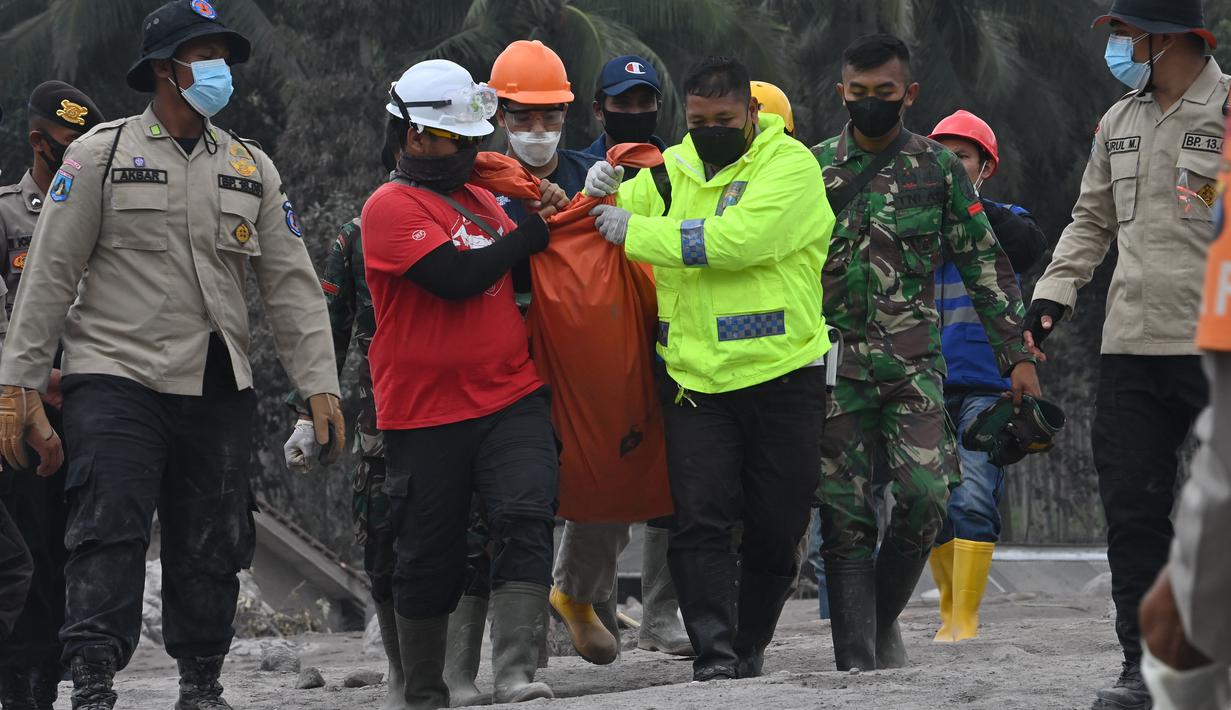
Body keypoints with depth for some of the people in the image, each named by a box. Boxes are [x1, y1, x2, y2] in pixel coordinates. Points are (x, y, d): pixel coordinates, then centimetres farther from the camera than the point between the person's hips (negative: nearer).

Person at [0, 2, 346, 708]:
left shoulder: (251, 167, 14)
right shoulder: (102, 155, 1)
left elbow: (293, 284, 12)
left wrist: (320, 383, 3)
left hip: (220, 388, 4)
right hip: (117, 378, -4)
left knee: (212, 545, 8)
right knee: (110, 531, -15)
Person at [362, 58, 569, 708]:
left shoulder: (482, 200, 16)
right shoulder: (390, 207, -7)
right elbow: (457, 276, -19)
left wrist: (543, 215, 8)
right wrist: (532, 232, -6)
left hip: (511, 398, 5)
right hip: (425, 412, -5)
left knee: (525, 521, -16)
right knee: (431, 557, 5)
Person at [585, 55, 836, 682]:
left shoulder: (789, 164, -6)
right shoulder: (671, 170, 12)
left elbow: (738, 239, -20)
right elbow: (610, 223, 18)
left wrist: (637, 231, -15)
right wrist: (599, 194, -6)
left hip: (781, 372, -3)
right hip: (694, 374, 3)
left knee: (776, 528, 6)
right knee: (701, 520, -10)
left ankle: (750, 647, 22)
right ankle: (714, 653, -11)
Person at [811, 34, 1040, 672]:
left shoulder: (938, 169, 6)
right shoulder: (814, 169, 6)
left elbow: (985, 265, 7)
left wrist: (1018, 354, 2)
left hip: (914, 364, 0)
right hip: (834, 364, 0)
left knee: (924, 497, -13)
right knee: (846, 518, -4)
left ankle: (881, 616, 10)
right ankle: (856, 661, -1)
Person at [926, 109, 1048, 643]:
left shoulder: (1003, 223, 6)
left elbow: (1031, 248, -18)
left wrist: (968, 201, -25)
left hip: (986, 385, -3)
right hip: (928, 388, 3)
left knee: (973, 501, -16)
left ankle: (965, 618, -15)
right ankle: (950, 609, 21)